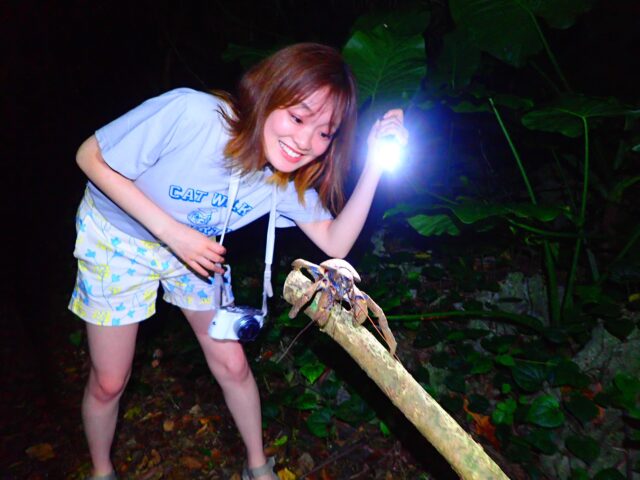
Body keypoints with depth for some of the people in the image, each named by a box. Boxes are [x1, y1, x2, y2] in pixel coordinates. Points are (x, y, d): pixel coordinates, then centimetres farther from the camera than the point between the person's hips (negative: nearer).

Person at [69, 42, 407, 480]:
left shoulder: (289, 176, -20)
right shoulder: (189, 113, -37)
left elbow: (335, 243, -19)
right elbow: (91, 157, -25)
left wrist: (374, 165, -28)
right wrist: (171, 231, -32)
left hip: (195, 247, 4)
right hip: (116, 238, -3)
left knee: (232, 364, 7)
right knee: (109, 382, 8)